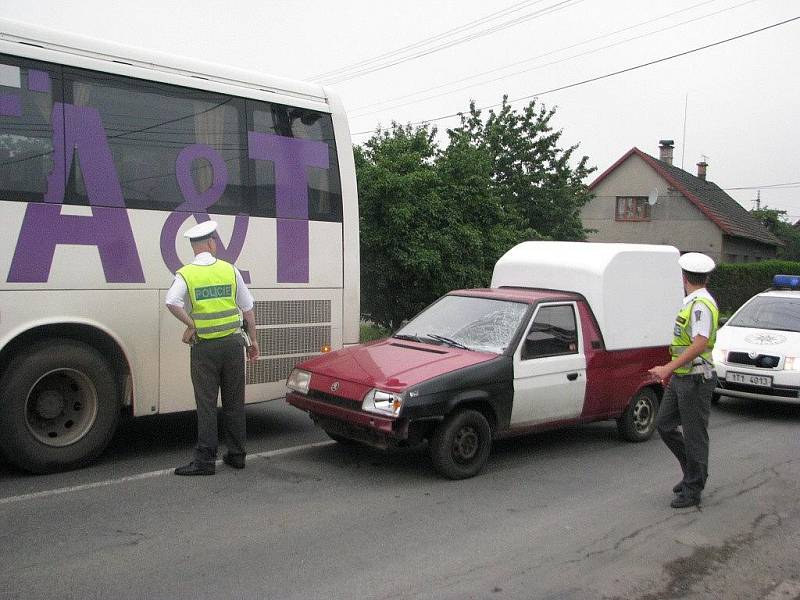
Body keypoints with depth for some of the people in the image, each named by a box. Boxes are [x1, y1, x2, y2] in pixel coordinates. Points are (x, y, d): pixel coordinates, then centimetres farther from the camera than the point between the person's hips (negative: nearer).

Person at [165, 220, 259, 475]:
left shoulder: (185, 274, -4)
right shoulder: (230, 270, 3)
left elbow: (172, 302, -24)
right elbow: (248, 308, 5)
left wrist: (191, 326, -11)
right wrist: (253, 340, 13)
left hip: (204, 347, -2)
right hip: (233, 343, 2)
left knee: (206, 404, 3)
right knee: (234, 402, 11)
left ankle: (205, 460, 4)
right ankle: (237, 455, 20)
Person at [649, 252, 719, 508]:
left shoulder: (702, 304, -18)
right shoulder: (691, 302, 13)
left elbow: (700, 344, -29)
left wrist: (668, 368, -33)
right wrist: (671, 370, 25)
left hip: (695, 379, -10)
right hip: (680, 378, 10)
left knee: (694, 435, 0)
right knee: (664, 424, 13)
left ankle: (693, 490, 11)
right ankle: (693, 471, 27)